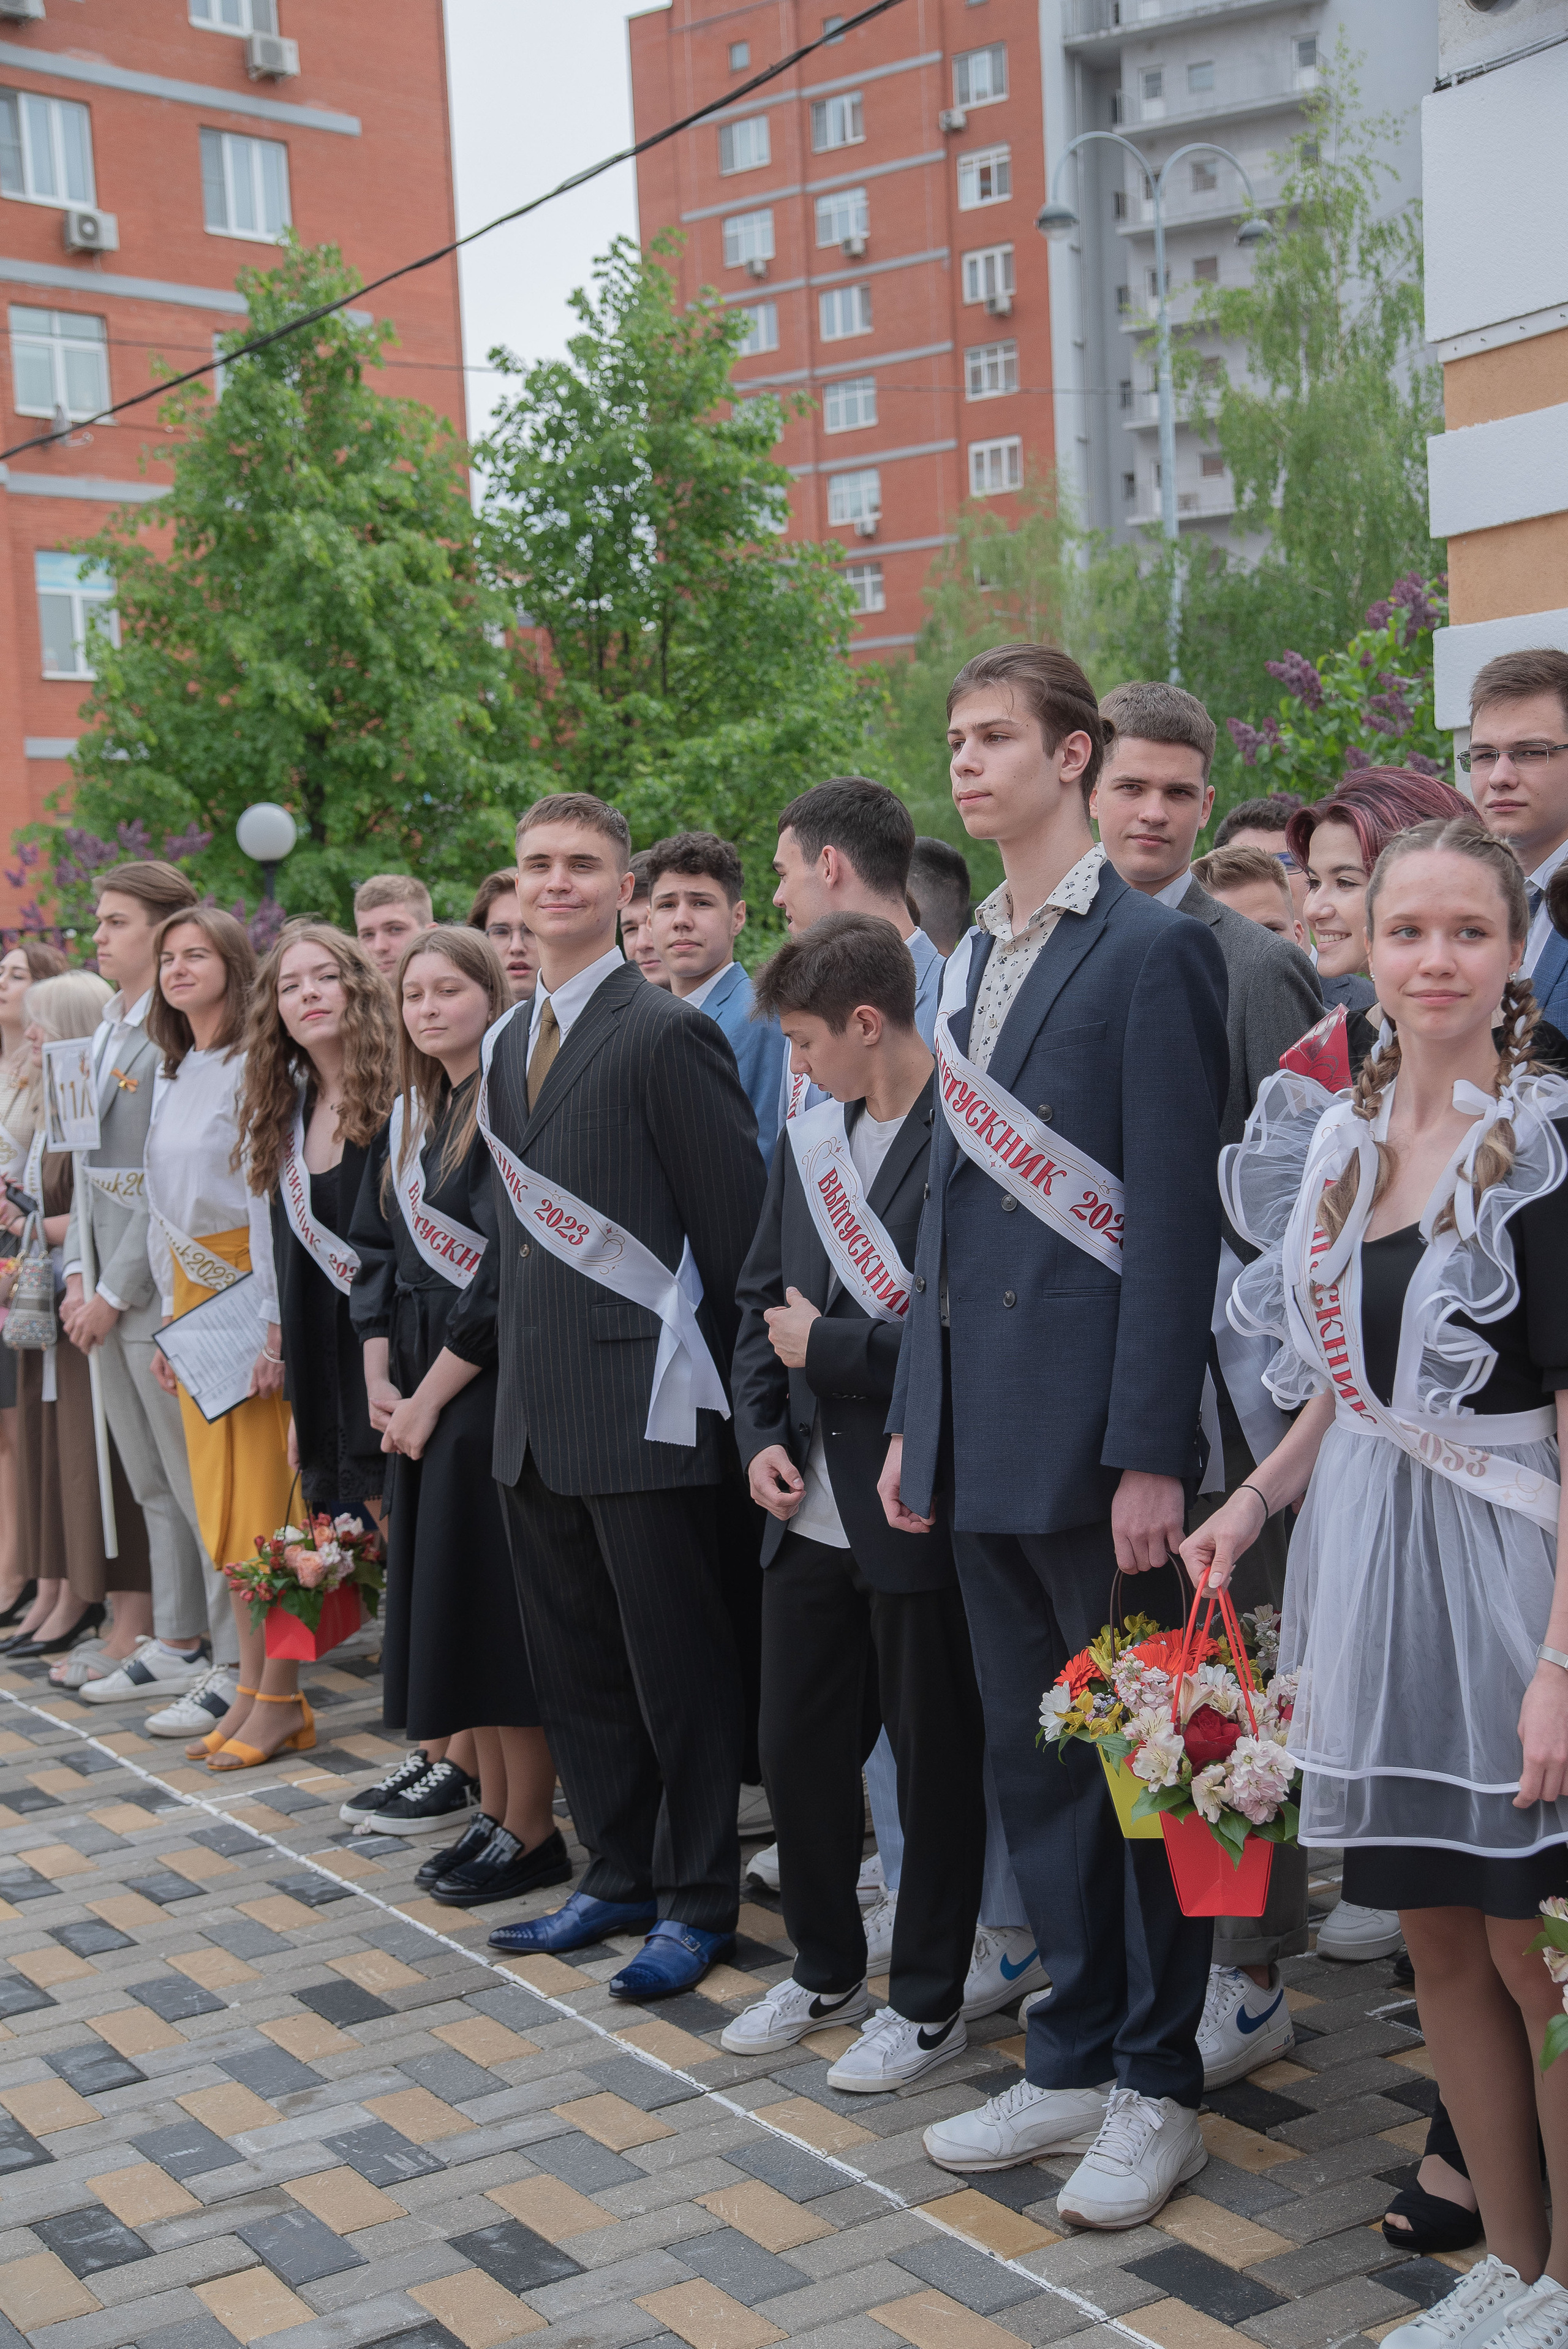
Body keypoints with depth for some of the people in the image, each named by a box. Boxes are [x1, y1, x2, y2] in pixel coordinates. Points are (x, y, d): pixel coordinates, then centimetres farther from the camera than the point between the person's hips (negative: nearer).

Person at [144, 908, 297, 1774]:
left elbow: (272, 1197, -15)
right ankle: (250, 1687, 16)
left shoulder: (255, 1069, -10)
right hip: (193, 1291, 8)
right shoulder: (172, 1077, 15)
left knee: (266, 1492, -4)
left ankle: (282, 1700, 2)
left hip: (251, 1287, -8)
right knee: (222, 1500, 9)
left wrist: (272, 1322, -19)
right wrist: (170, 1319, 14)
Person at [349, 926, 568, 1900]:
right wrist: (381, 1379, 2)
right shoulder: (409, 1118, 14)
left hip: (492, 1384, -8)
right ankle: (494, 1807, 20)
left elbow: (508, 1274, -18)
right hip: (416, 1391, 8)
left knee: (497, 1599, -5)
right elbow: (378, 1250, 15)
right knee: (446, 1599, 10)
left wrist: (432, 1394, -14)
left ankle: (531, 1830, 5)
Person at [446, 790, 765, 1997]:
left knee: (677, 1668, 3)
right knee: (574, 1665, 17)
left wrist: (720, 1382, -8)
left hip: (638, 1401, -8)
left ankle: (698, 1900, 16)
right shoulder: (508, 1041, 14)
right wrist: (495, 1347, 15)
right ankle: (620, 1876, 31)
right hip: (536, 1408, 8)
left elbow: (736, 1226, -12)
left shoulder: (668, 1033, -12)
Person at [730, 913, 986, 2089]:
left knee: (936, 1761, 8)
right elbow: (763, 1299, 16)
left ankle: (928, 2002, 24)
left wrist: (829, 1348, -14)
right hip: (813, 1507, 8)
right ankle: (826, 1970, 35)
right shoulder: (812, 1136, 10)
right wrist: (764, 1431, 2)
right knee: (799, 1746, 16)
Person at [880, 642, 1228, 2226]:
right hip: (984, 1431, 8)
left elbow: (1174, 1216, -15)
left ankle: (1158, 2088, 20)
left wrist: (1151, 1451, -18)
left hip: (1095, 1428, -8)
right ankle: (1073, 2063, 29)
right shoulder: (970, 961, 15)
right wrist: (916, 1420, 14)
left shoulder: (1154, 950, -10)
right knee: (1031, 1760, 16)